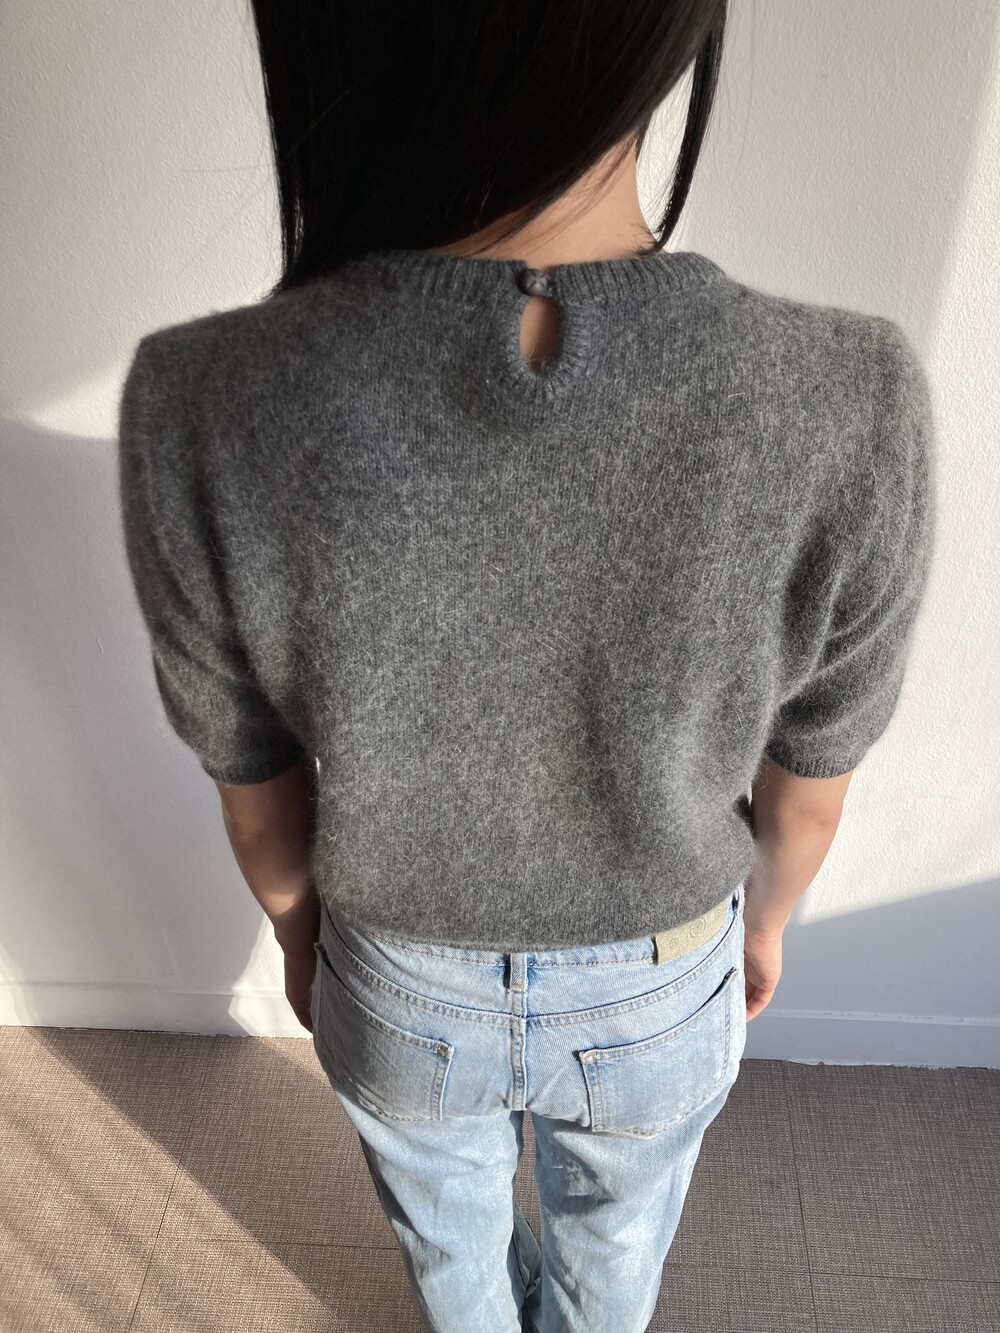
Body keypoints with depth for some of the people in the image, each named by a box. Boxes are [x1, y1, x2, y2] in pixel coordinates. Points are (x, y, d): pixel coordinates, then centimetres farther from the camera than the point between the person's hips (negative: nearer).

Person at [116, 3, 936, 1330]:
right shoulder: (851, 416, -34)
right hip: (658, 994, 2)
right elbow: (808, 783, -15)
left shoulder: (198, 418, -34)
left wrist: (297, 937, 7)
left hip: (407, 991, 0)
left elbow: (257, 789, -16)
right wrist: (769, 921, 9)